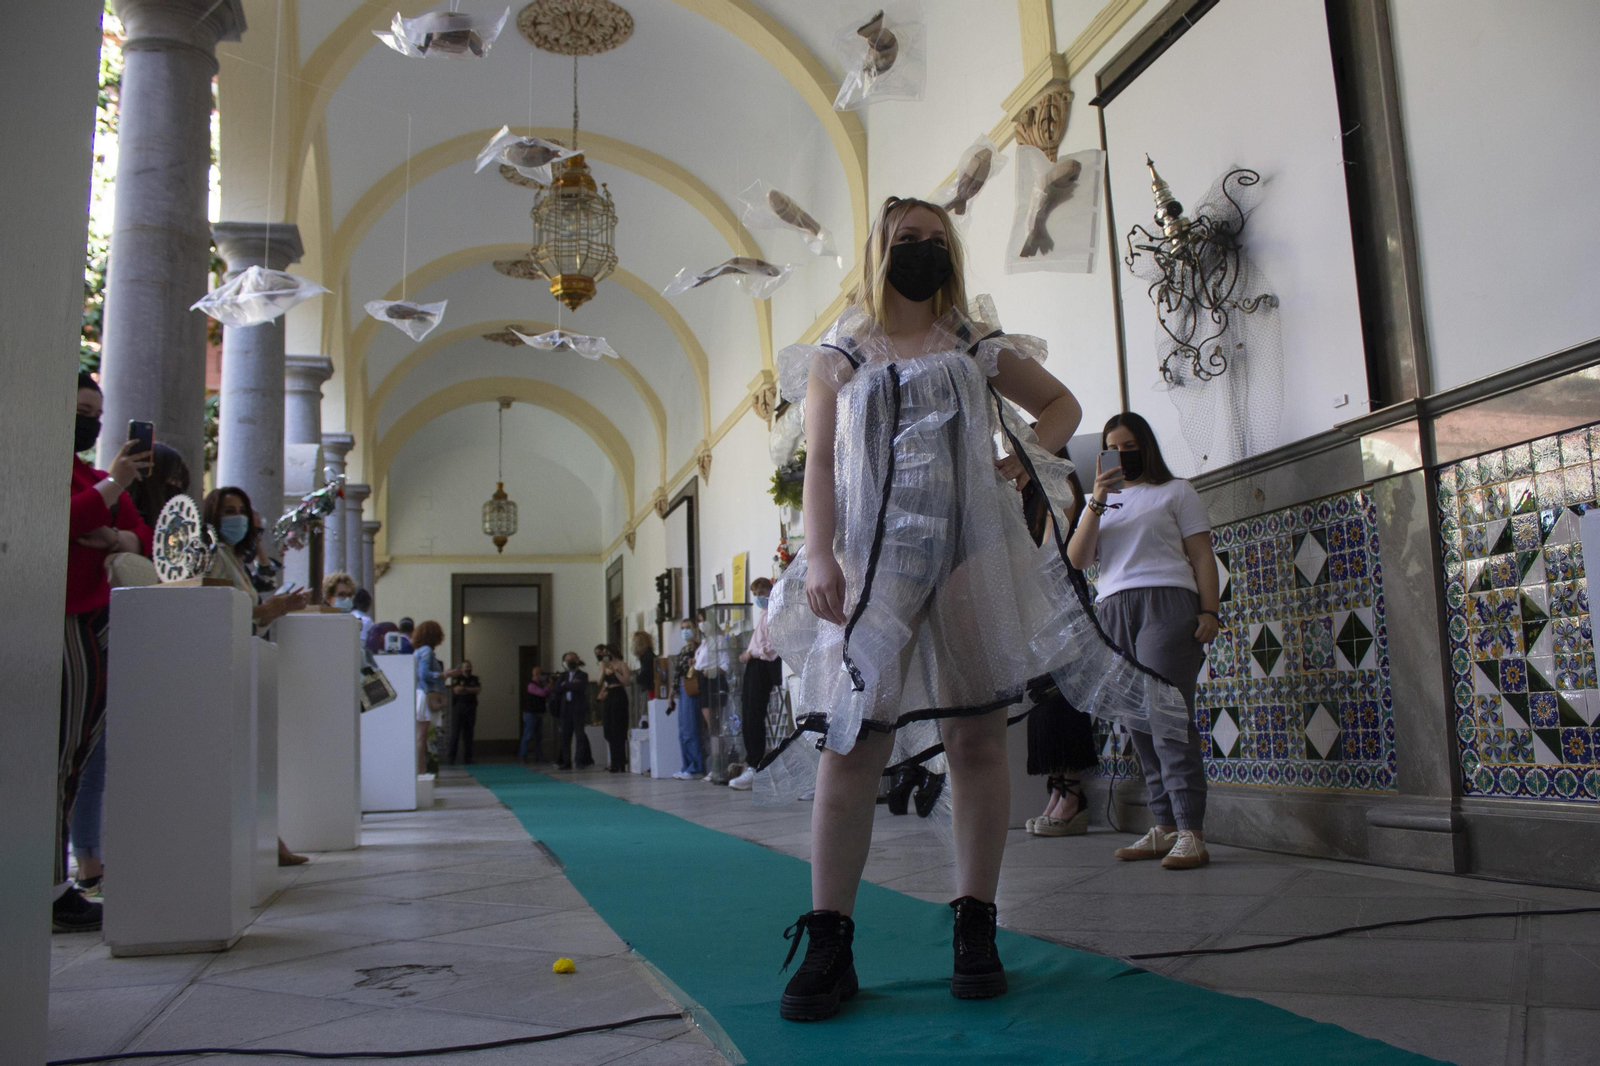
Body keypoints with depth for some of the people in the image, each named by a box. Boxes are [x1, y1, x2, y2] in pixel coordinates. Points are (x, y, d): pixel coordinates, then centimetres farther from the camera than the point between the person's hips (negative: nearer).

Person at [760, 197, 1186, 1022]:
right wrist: (819, 558, -11)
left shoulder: (978, 346, 17)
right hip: (874, 566, -1)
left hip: (975, 559, 2)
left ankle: (975, 930, 12)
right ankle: (828, 945, 0)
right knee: (850, 745, -8)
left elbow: (1062, 404, 26)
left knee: (977, 739, 1)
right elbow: (819, 465, 3)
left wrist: (1029, 452, 4)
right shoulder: (840, 356, 13)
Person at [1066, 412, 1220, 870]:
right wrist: (1097, 503, -2)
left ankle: (1190, 833, -18)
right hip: (1113, 611, 5)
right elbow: (1077, 559, 10)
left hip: (1166, 603, -4)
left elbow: (1201, 555, 8)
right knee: (1139, 726, -2)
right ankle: (1165, 828, 0)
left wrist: (1209, 610, -5)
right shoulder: (1102, 502, 25)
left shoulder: (1175, 491, 15)